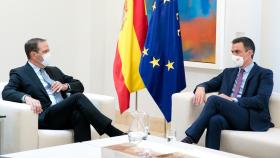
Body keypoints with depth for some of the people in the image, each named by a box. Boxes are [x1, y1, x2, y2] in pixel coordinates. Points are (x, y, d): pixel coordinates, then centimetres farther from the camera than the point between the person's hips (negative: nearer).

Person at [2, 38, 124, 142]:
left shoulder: (54, 71, 27)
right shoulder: (19, 73, 10)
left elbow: (79, 86, 26)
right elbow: (7, 92, -8)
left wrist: (65, 86, 2)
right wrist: (27, 98, -29)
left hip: (66, 115, 5)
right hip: (44, 117, -5)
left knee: (80, 115, -33)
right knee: (78, 97, -28)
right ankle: (113, 133, -32)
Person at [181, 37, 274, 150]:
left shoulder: (264, 74, 7)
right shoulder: (228, 72, 26)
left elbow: (261, 101, -7)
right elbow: (209, 84, 23)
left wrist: (233, 100, -16)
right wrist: (201, 88, -3)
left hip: (250, 119, -4)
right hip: (229, 116, 4)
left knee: (214, 99, -28)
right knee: (215, 120, -35)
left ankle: (189, 140, -32)